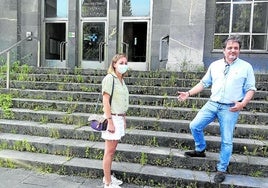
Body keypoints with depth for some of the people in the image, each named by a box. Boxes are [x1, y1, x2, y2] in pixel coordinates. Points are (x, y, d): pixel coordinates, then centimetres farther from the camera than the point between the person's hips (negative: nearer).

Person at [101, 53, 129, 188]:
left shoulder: (121, 80, 12)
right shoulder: (109, 78, -13)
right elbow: (105, 101, -17)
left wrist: (124, 119, 17)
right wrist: (110, 121, -20)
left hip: (119, 118, 8)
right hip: (112, 118, -8)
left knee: (112, 150, 16)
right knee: (109, 151, 0)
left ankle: (108, 176, 30)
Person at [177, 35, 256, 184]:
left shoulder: (246, 67, 0)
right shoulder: (215, 65, 9)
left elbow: (250, 89, 0)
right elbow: (204, 83, 11)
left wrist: (243, 103, -17)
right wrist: (189, 93, 2)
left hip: (230, 108, -3)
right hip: (212, 104, 4)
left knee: (226, 140, 2)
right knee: (194, 126, -1)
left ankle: (222, 169, 20)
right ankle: (200, 150, 25)